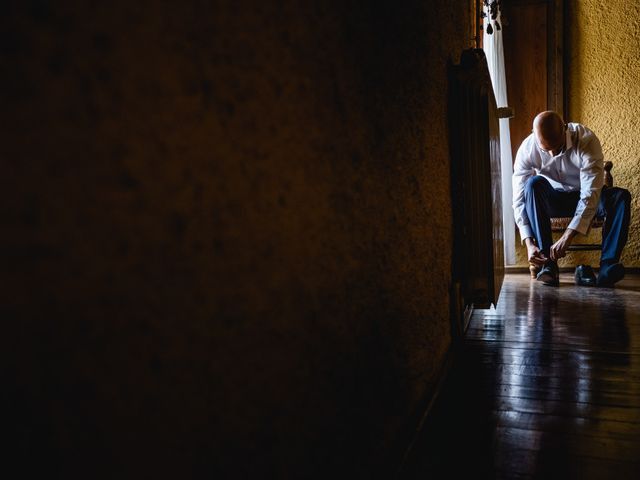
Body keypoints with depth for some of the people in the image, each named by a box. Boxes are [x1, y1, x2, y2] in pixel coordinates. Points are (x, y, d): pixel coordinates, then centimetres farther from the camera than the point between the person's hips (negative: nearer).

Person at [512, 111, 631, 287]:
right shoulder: (527, 149, -22)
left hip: (587, 199, 0)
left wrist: (567, 237, -43)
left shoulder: (587, 140, -27)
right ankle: (548, 264, -35)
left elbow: (591, 194, -33)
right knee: (534, 183, -32)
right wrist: (529, 243, -35)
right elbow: (519, 200, -24)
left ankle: (607, 268, -34)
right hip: (553, 200, 0)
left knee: (621, 197, -29)